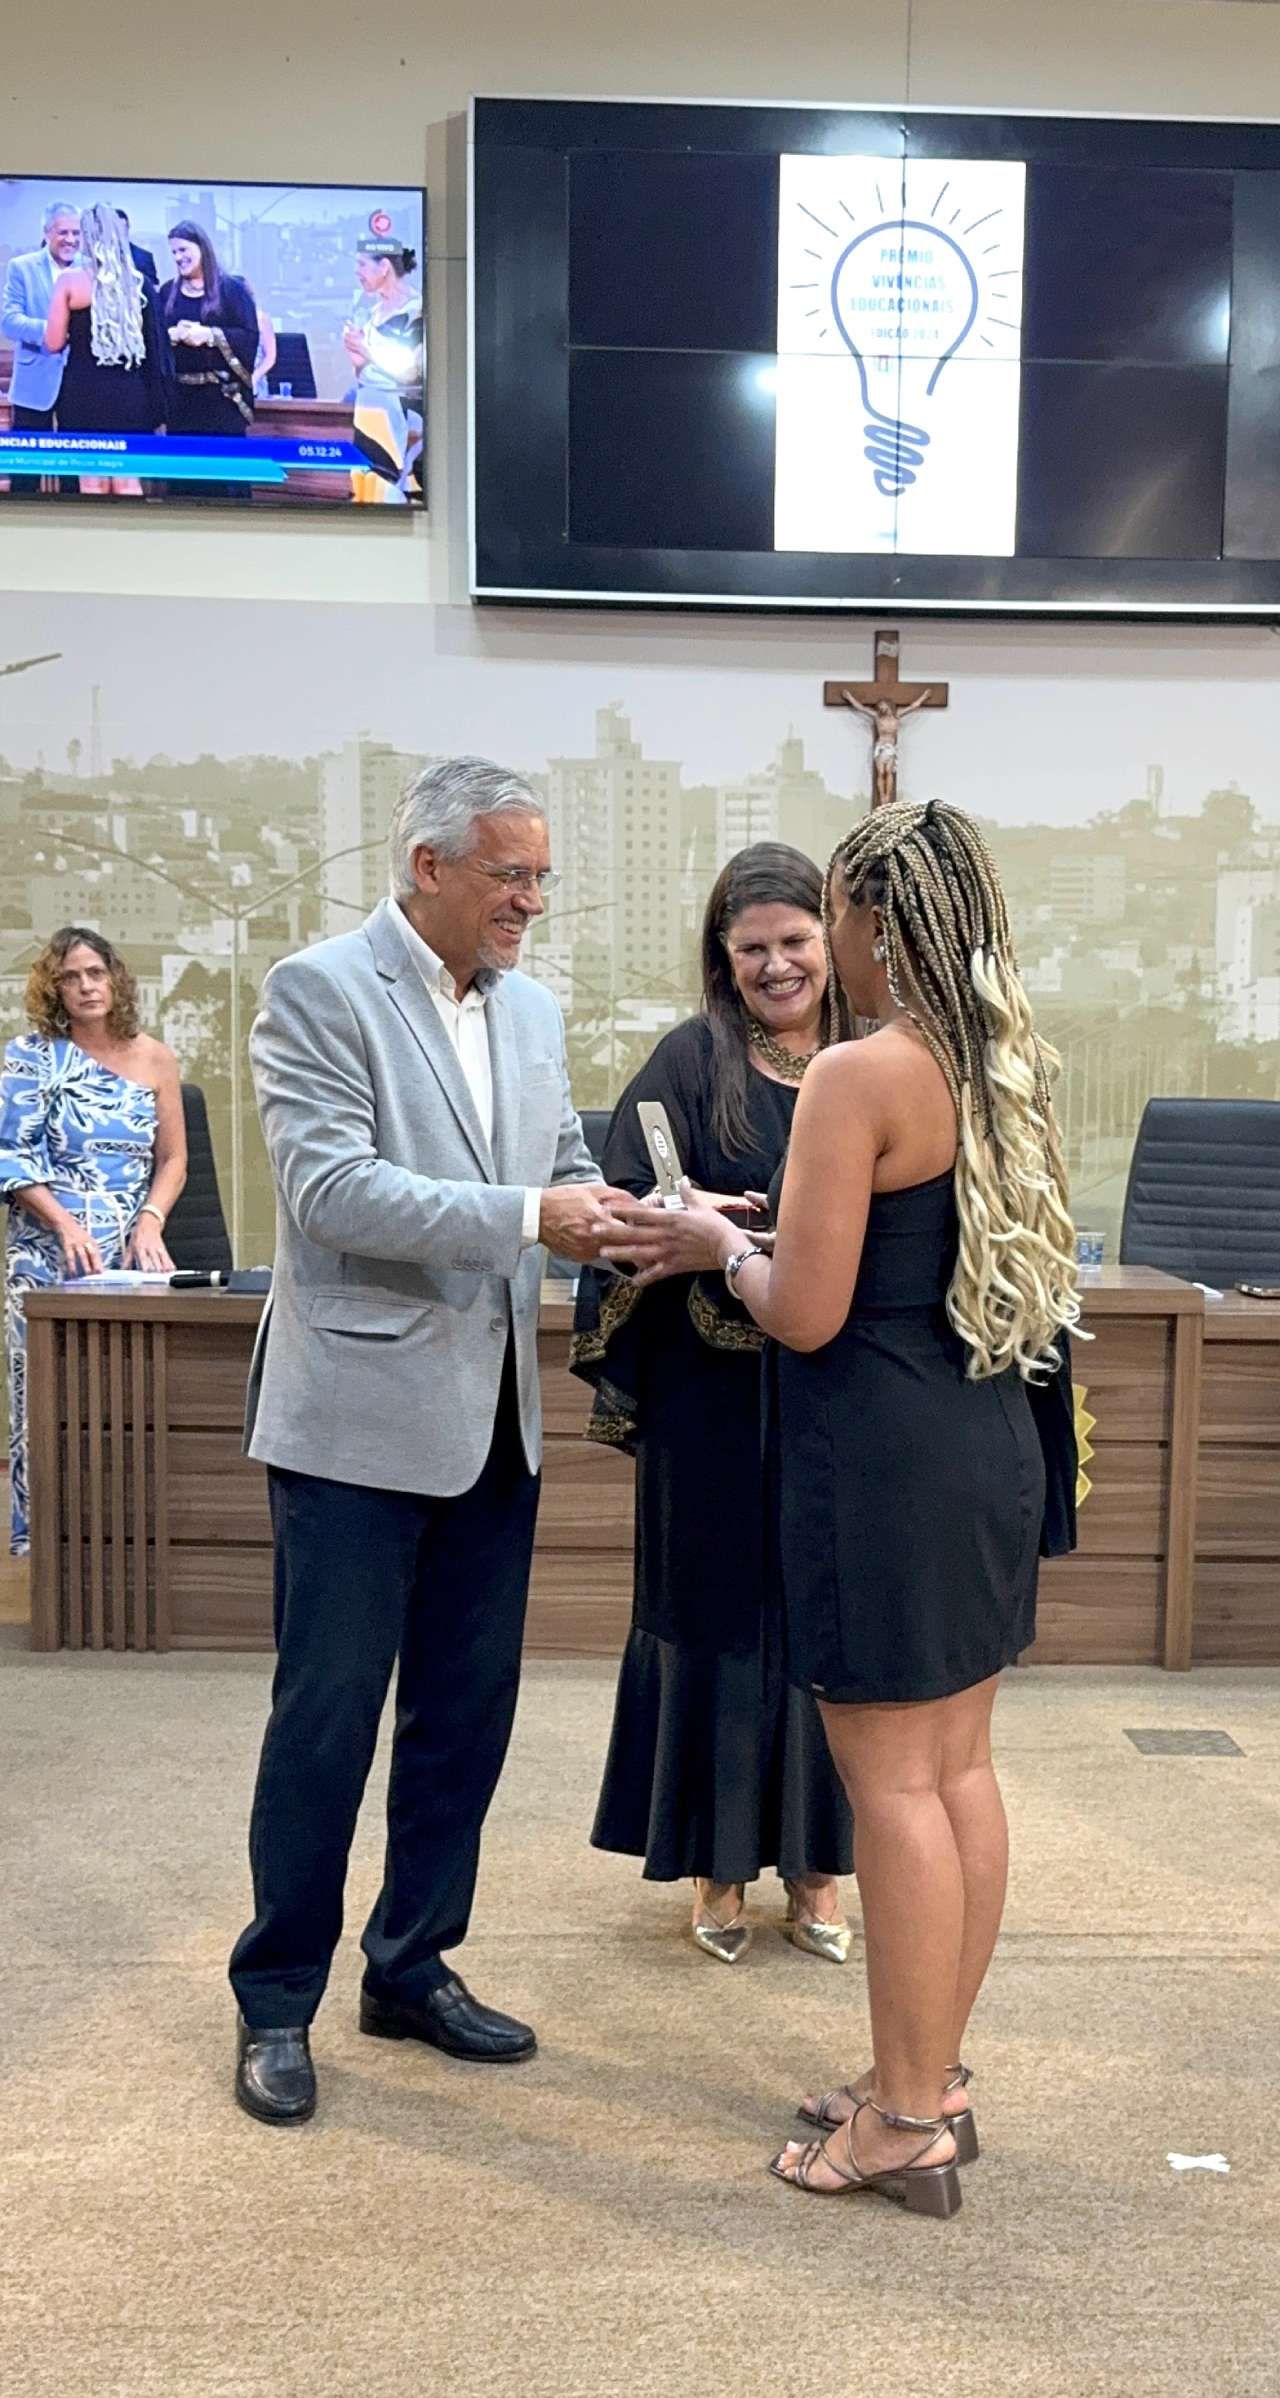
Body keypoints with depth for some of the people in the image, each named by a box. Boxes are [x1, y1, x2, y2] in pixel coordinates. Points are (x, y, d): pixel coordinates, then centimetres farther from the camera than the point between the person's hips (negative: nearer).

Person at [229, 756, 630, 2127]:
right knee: (327, 1716, 4)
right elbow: (328, 1185, -20)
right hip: (359, 1420, -6)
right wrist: (526, 1219, -25)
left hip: (492, 1422, 7)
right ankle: (276, 2001, 22)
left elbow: (565, 1168, 15)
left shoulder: (531, 1008, 11)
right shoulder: (318, 990, -9)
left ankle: (413, 1970, 32)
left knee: (466, 1713, 14)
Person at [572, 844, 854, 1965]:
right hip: (717, 1399, -2)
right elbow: (631, 1214, -7)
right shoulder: (691, 1061, -1)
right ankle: (720, 1862, 25)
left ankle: (813, 1861, 28)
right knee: (719, 1617, 8)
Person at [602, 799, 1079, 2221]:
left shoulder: (861, 1077, -17)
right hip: (991, 1449, 9)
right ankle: (931, 2076, 31)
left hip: (885, 1462, -9)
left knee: (892, 1784, 3)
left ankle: (905, 2123, 17)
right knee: (959, 1770, 16)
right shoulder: (1004, 1068, 8)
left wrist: (724, 1248, 1)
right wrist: (771, 1235, 17)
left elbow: (807, 1313, -18)